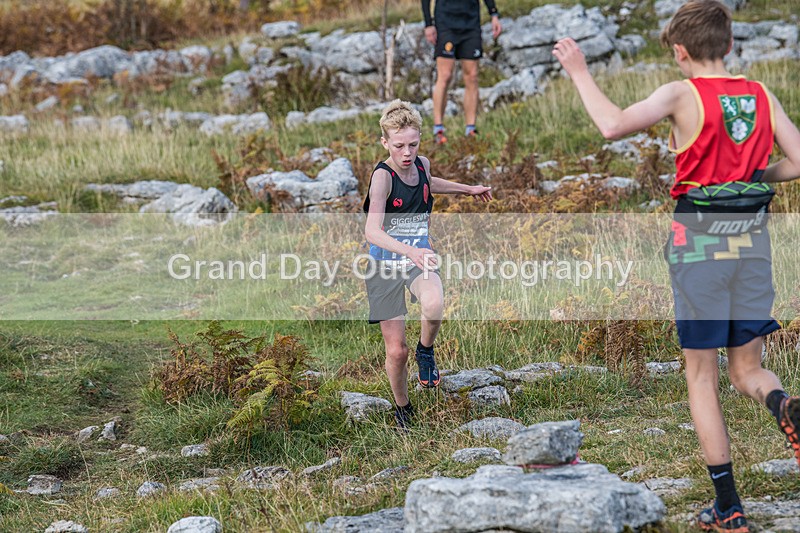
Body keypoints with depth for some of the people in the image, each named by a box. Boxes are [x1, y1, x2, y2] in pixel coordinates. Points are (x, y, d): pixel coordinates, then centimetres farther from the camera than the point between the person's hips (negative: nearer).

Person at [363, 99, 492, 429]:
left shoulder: (422, 165, 0)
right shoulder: (382, 176, -19)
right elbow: (372, 231, -33)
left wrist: (467, 189, 36)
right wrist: (409, 251, -48)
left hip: (419, 259, 3)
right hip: (385, 264, -3)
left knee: (434, 305, -33)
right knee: (396, 351, -2)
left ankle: (426, 350, -1)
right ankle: (402, 408, 26)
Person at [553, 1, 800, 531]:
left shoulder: (683, 95, -8)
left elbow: (614, 125, -20)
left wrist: (580, 72, -7)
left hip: (699, 242, -4)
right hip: (753, 239, 4)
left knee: (702, 377, 6)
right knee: (748, 369, 15)